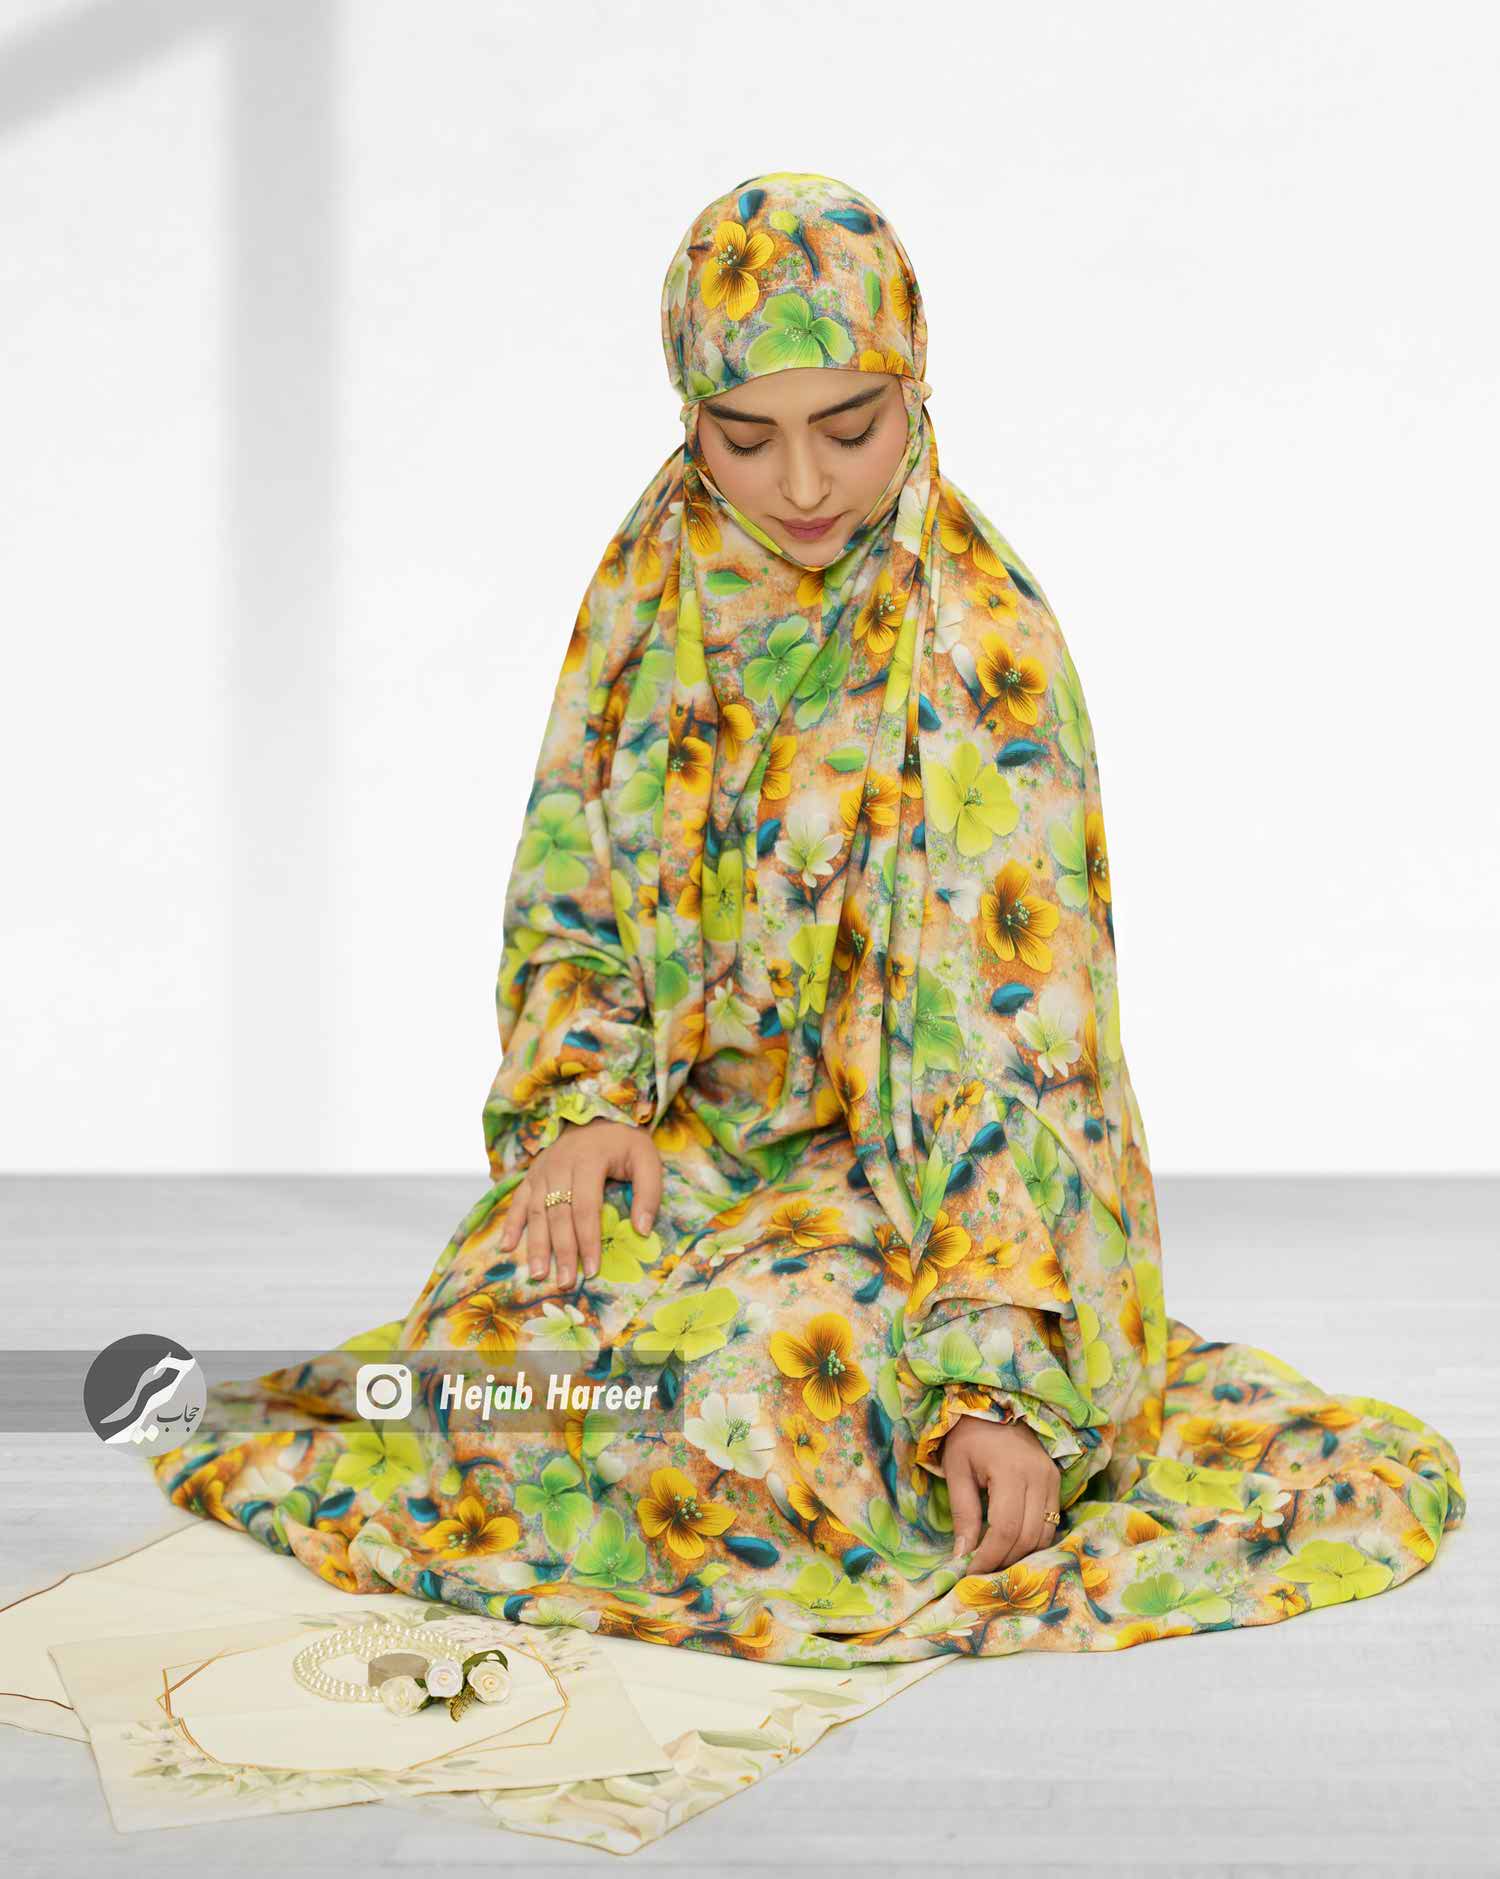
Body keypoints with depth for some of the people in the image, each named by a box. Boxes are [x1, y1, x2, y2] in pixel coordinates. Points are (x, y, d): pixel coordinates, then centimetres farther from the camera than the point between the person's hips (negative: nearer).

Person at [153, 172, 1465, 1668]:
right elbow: (566, 897, 7)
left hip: (916, 1169, -4)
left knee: (758, 1393, -31)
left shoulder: (985, 650, -16)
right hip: (689, 1137, 4)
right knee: (490, 1343, -22)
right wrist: (580, 1105, -12)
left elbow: (1016, 1039, -20)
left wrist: (998, 1379, -28)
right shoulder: (650, 580, 0)